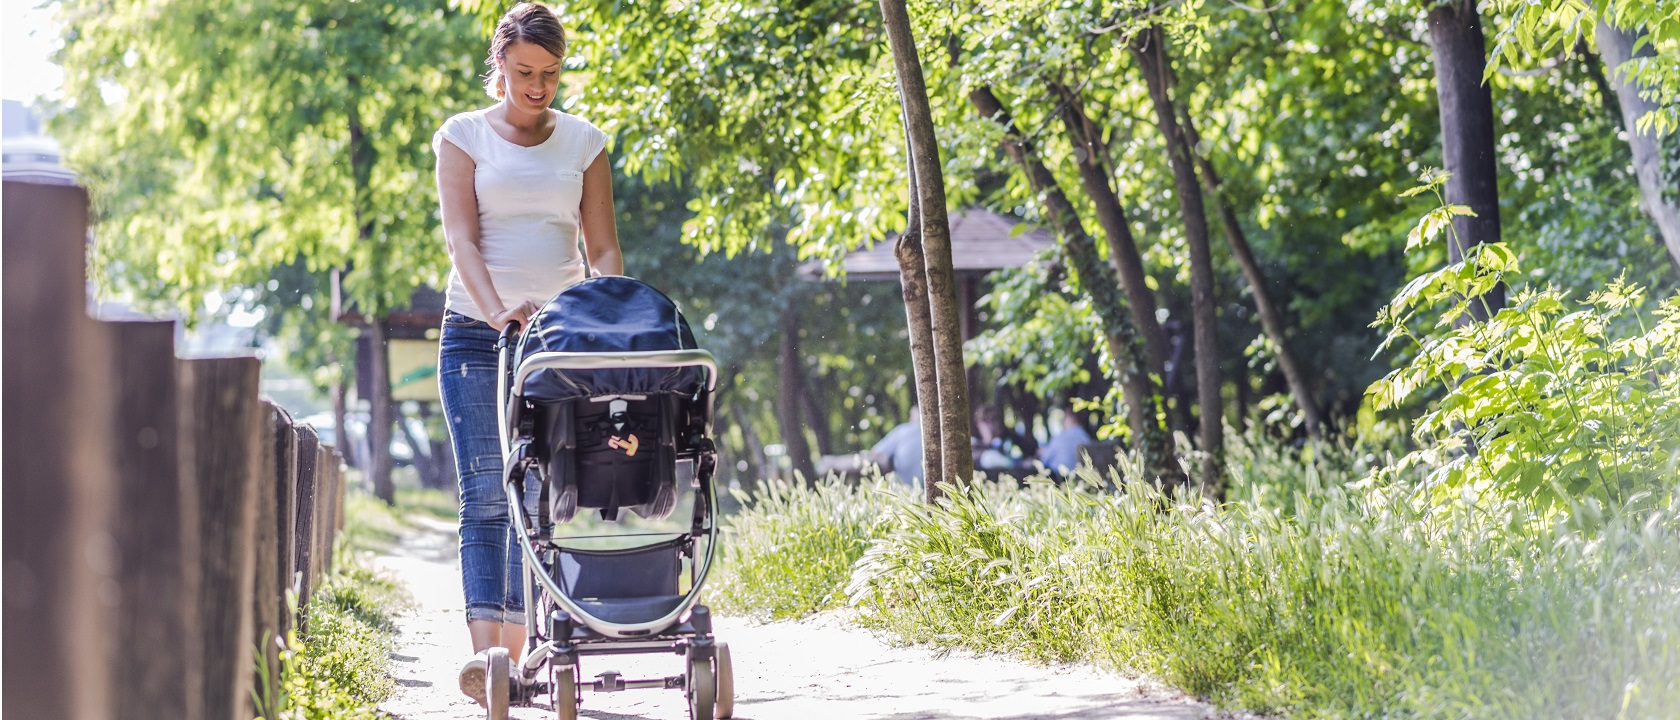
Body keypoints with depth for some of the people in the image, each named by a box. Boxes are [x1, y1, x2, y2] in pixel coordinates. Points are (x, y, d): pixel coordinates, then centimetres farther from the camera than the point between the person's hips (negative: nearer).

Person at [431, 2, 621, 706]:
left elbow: (604, 247, 7)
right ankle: (484, 648, -22)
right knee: (486, 493, -12)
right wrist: (496, 308, -26)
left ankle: (520, 644, 1)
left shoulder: (583, 142, 11)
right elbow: (461, 238, -8)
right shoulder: (464, 136, 3)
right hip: (478, 333, -2)